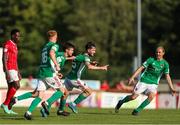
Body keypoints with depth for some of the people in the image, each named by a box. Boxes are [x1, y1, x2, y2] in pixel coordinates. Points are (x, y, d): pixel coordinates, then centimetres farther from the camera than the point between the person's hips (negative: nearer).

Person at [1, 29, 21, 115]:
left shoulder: (15, 45, 19)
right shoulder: (7, 44, -10)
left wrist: (18, 72, 22)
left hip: (14, 69, 9)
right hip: (9, 69, -9)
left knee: (11, 88, 7)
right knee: (16, 85, -17)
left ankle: (8, 109, 9)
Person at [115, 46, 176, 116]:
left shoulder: (165, 64, 0)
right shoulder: (151, 60, -5)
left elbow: (167, 76, 0)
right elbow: (141, 68, -7)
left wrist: (172, 88, -7)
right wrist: (132, 77, -15)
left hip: (153, 84, 2)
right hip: (144, 81, -2)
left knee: (151, 96, -26)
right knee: (133, 96, -4)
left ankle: (137, 110, -11)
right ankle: (121, 102, 26)